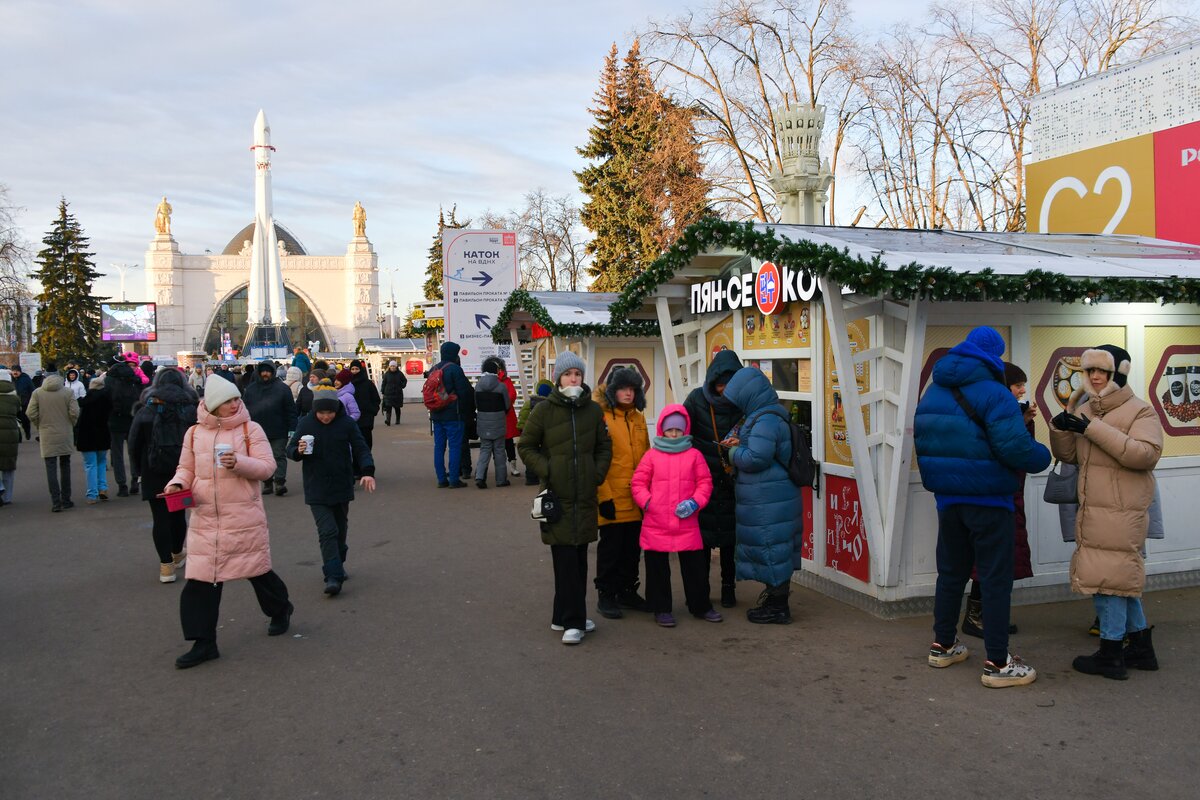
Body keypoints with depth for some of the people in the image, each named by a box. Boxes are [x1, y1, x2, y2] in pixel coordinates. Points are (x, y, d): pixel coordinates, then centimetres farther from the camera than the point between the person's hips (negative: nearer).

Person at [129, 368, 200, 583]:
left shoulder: (145, 412, -5)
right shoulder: (192, 411, -4)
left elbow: (134, 446, -1)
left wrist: (141, 469, 11)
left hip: (154, 474, -2)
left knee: (160, 517, 2)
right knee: (178, 514, 16)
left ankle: (166, 566, 0)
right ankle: (177, 555, 34)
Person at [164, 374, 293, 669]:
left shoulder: (250, 429, -4)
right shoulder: (195, 433, 5)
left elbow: (267, 467, -9)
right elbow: (187, 469, 13)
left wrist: (238, 462, -25)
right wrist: (177, 484, -8)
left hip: (245, 517, -3)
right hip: (205, 517, 3)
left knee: (258, 570, 11)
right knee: (200, 578, 0)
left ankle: (281, 610, 40)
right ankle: (203, 643, 10)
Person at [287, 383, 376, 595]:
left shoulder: (347, 424, -7)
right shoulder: (305, 424, -6)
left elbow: (361, 449, -4)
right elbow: (290, 449, 2)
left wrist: (367, 471, -20)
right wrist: (298, 451, -22)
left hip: (342, 488, 2)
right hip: (317, 490, -2)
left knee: (340, 529, 17)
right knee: (327, 531, -11)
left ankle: (337, 567, 36)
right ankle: (333, 577, -11)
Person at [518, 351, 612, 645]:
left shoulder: (593, 409, 7)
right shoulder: (544, 410, -2)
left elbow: (604, 446, 16)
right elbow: (526, 446, 5)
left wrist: (599, 472, 1)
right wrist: (547, 469, -8)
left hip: (586, 496, 4)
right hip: (557, 496, -4)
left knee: (579, 560, 10)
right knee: (566, 560, -6)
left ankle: (565, 616, 23)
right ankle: (572, 621, 0)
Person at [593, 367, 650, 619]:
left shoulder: (638, 417, 12)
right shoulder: (599, 417, -8)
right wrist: (604, 495, -15)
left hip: (637, 499, 6)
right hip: (613, 499, -6)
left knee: (633, 547, 14)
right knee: (610, 546, 4)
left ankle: (627, 590, 29)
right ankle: (606, 596, 17)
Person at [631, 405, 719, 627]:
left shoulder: (694, 455, 4)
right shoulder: (652, 455, 2)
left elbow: (705, 482, 4)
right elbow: (638, 483, 3)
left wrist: (695, 502, -10)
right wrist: (647, 502, -11)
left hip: (687, 524, 1)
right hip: (656, 524, 0)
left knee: (695, 566, 9)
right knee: (657, 568, 8)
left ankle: (701, 606, 25)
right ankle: (661, 609, 21)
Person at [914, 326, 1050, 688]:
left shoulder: (932, 393, 8)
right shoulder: (993, 393, -15)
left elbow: (923, 442, 10)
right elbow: (1014, 446, -23)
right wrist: (1043, 457, -4)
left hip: (947, 499, 7)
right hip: (987, 500, -7)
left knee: (951, 572, 17)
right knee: (996, 578, 1)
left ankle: (942, 645, 27)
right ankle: (997, 663, 5)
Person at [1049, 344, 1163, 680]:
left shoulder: (1139, 410, -8)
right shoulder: (1084, 410, 12)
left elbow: (1145, 454, -24)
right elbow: (1068, 455, 14)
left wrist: (1093, 428, -26)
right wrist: (1060, 429, -6)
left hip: (1121, 512, -8)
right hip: (1092, 510, 8)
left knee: (1109, 577, -5)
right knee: (1123, 577, 17)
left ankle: (1111, 654, 7)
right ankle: (1141, 648, 30)